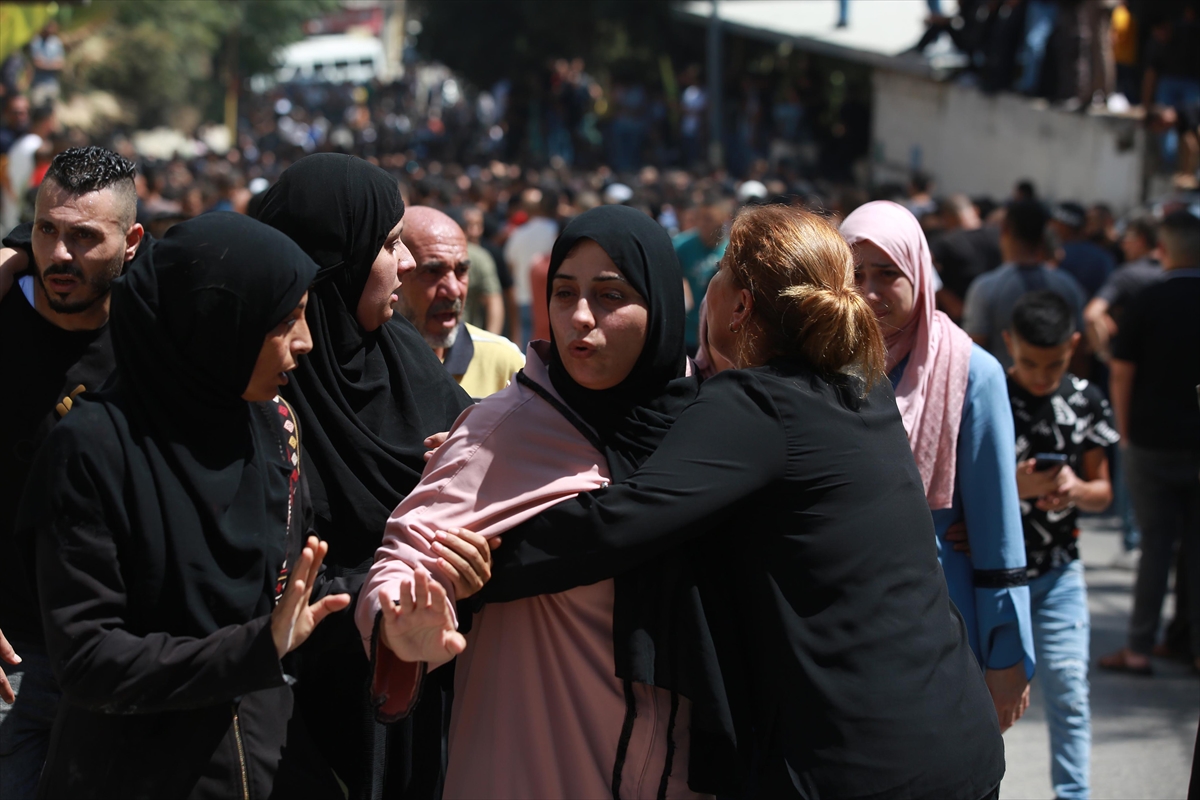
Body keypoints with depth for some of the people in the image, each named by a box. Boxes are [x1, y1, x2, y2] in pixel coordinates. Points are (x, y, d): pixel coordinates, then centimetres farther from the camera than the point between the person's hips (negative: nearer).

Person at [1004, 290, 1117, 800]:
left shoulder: (1087, 402, 0)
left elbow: (1102, 492, 6)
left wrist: (1076, 489, -17)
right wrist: (1015, 486, -26)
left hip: (1059, 572, 2)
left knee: (1069, 692, 0)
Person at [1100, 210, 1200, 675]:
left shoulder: (1148, 302, -9)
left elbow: (1121, 376, -6)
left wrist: (1125, 430, 5)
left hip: (1153, 443, -1)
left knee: (1156, 543, 5)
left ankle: (1139, 648, 6)